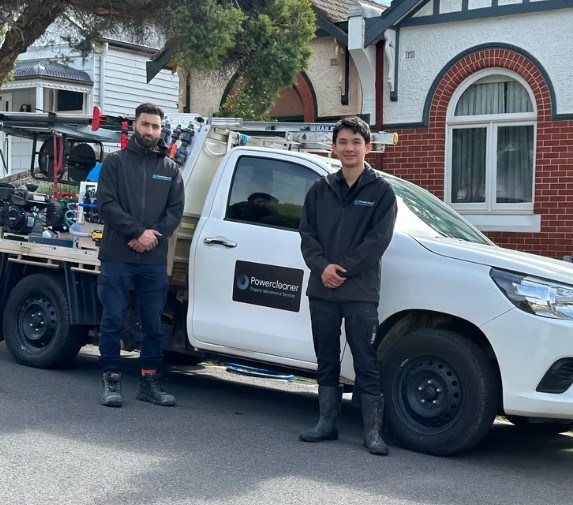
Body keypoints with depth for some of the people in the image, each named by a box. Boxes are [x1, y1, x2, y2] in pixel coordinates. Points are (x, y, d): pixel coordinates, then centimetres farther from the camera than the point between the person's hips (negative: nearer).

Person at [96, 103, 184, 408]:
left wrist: (153, 236, -12)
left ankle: (149, 381, 17)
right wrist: (139, 232, -15)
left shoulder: (170, 169, 13)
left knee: (153, 324, 8)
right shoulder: (115, 162, 5)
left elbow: (176, 210, 5)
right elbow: (106, 203, -6)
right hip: (117, 257, -2)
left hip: (155, 261, 3)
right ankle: (111, 380, 10)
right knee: (113, 320, 1)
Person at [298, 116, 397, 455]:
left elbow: (378, 239, -8)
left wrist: (343, 270, -14)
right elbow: (307, 233, 7)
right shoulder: (321, 190, 12)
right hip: (322, 291, 4)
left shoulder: (381, 190, 0)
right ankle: (328, 423, 22)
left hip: (361, 292, -4)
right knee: (327, 361, 11)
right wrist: (322, 267, -11)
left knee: (367, 363, -2)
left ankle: (373, 432, 3)